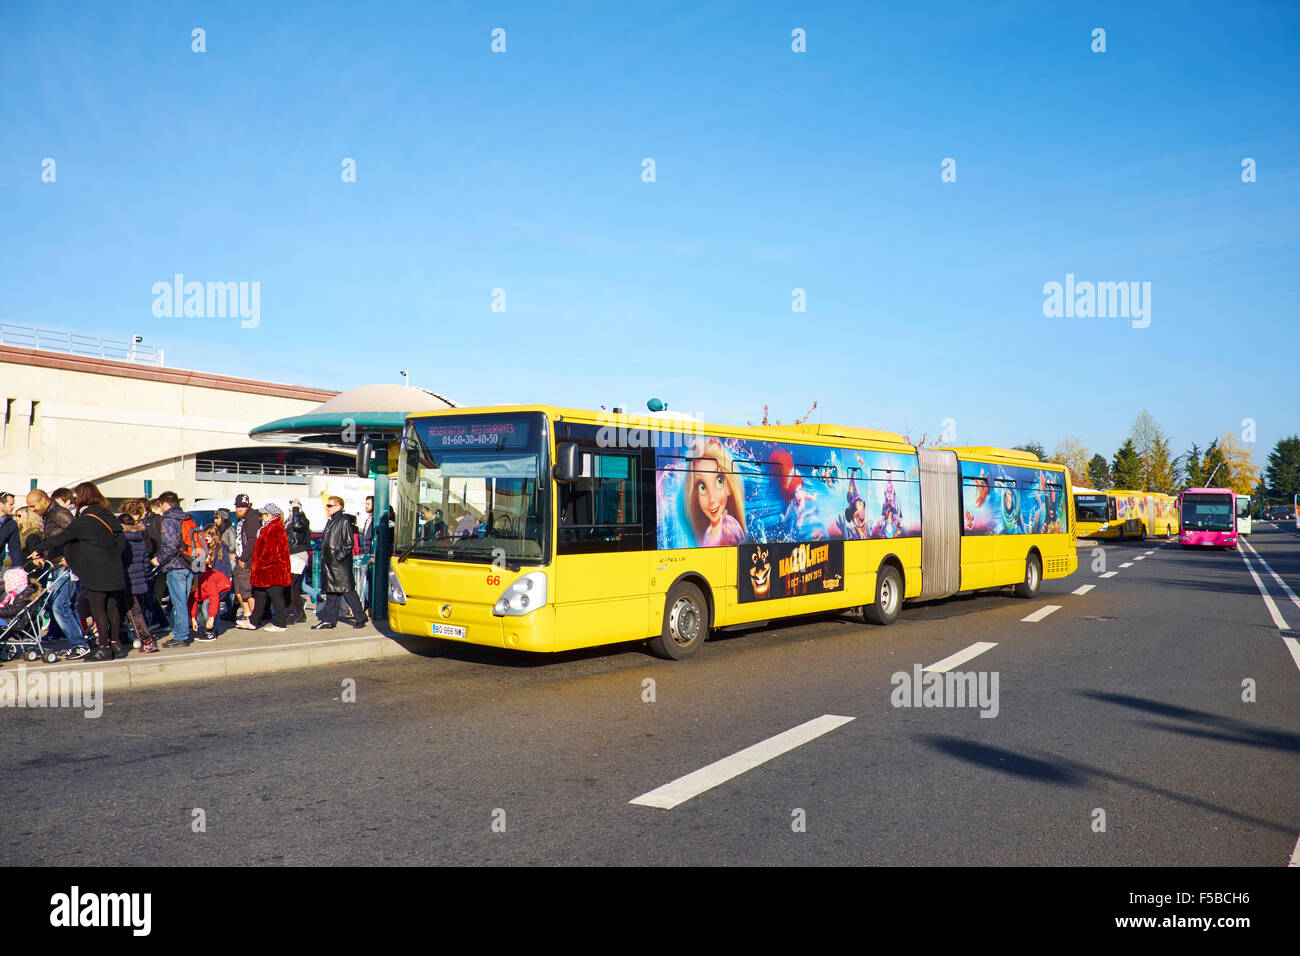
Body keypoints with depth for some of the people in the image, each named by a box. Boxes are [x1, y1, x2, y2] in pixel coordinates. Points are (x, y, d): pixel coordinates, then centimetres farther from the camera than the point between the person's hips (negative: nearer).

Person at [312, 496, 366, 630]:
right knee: (331, 593, 10)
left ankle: (360, 619, 3)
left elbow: (349, 543, -15)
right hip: (329, 563, 9)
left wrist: (339, 556, -20)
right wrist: (324, 558, 16)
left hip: (341, 564, -9)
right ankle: (329, 620, 14)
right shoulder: (330, 522, 18)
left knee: (348, 591, -5)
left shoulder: (344, 521, -10)